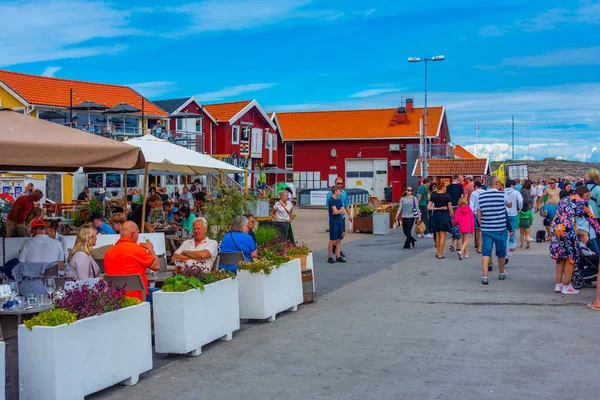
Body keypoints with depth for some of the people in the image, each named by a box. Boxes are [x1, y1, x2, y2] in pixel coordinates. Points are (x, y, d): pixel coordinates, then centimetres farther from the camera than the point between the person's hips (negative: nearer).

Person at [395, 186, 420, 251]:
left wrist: (419, 216, 0)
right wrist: (397, 216, -4)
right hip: (404, 217, 3)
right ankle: (413, 240, 33)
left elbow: (417, 208, 2)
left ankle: (407, 246, -1)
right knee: (405, 231, 8)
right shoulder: (402, 199, 5)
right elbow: (400, 208, 4)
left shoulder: (414, 198, 1)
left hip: (411, 217, -3)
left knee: (408, 231, -7)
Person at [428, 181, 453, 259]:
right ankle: (440, 254, 0)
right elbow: (450, 208, -7)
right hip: (444, 215, -4)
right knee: (443, 236, 2)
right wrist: (453, 217, 4)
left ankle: (438, 252, 25)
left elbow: (429, 207, -3)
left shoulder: (433, 195, 1)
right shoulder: (447, 195, -9)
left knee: (437, 235, 18)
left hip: (436, 215, 4)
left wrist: (438, 208, -1)